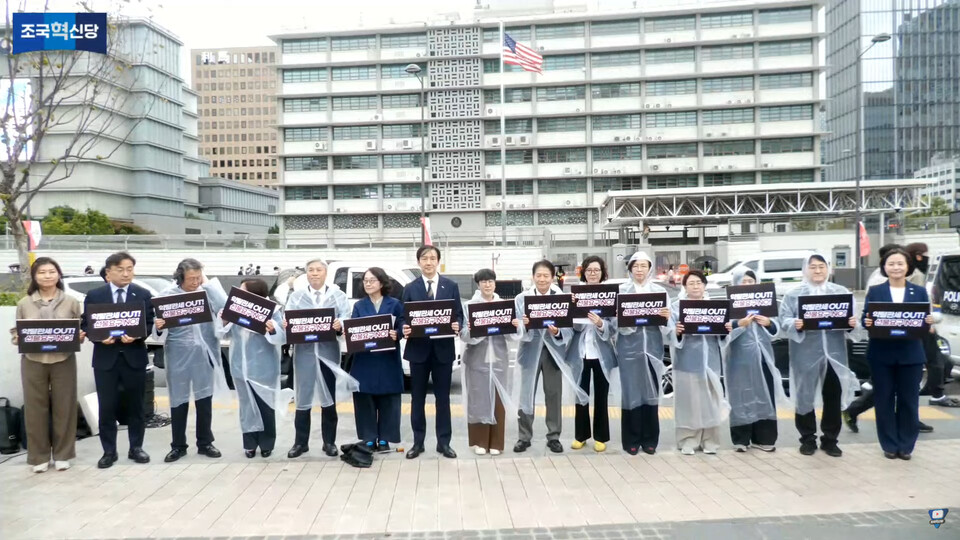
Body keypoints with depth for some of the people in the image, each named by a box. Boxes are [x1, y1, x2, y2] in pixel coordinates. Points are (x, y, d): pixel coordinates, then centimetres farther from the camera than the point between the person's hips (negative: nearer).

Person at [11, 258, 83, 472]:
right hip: (33, 362, 1)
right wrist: (19, 339, -12)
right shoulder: (24, 304, 4)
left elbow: (81, 330, 7)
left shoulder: (71, 302, 3)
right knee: (35, 409, 5)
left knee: (64, 408, 6)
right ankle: (39, 456, 18)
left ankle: (62, 455, 18)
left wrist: (80, 336, -14)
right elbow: (15, 332, 9)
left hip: (63, 361, 0)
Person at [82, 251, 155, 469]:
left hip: (134, 357, 0)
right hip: (105, 357, 0)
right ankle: (109, 451, 16)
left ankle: (136, 448, 21)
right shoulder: (94, 295, 4)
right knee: (106, 407, 4)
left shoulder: (143, 295, 4)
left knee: (135, 405, 9)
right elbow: (85, 325, 3)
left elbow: (149, 324, 0)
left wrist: (136, 336, -19)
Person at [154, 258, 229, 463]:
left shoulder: (206, 290, 1)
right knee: (178, 400, 7)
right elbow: (161, 326, 0)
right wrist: (159, 326, -24)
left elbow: (224, 306, -16)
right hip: (178, 354, -1)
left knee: (204, 399, 9)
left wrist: (208, 283, -12)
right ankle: (178, 445, 21)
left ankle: (205, 443, 22)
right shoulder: (168, 294, -2)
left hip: (204, 352, 1)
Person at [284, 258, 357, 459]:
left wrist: (340, 324, -27)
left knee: (329, 399, 7)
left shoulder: (338, 295, 10)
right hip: (304, 352, 0)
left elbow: (346, 318, -4)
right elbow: (288, 318, 0)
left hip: (328, 352, 0)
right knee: (303, 398, 1)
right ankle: (300, 442, 12)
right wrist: (286, 324, -23)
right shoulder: (295, 297, 13)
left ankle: (329, 442, 17)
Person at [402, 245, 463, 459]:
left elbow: (458, 315, 4)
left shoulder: (451, 286, 5)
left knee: (443, 397, 7)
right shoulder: (410, 288, 4)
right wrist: (405, 329, -18)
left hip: (443, 349, 0)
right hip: (418, 349, 0)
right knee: (417, 397, 7)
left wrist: (457, 326, -17)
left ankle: (443, 442, 16)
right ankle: (418, 442, 18)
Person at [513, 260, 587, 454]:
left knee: (554, 395, 8)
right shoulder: (522, 298, -1)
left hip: (553, 351, 0)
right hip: (531, 351, 0)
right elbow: (517, 328, -6)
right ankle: (524, 437, 16)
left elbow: (569, 329, -5)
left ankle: (554, 437, 21)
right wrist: (524, 325, -28)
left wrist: (557, 332, -25)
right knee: (526, 395, 3)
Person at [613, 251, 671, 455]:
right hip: (629, 348, -2)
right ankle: (632, 440, 10)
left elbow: (666, 322, 5)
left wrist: (667, 316, -16)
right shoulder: (621, 291, 4)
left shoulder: (660, 291, 9)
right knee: (631, 392, 0)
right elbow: (615, 320, -2)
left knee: (651, 392, 5)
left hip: (652, 346, 2)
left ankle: (650, 439, 16)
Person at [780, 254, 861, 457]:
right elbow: (784, 320, -4)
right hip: (806, 353, -2)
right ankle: (808, 439, 17)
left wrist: (852, 323, -15)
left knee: (833, 396, 6)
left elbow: (850, 317, 8)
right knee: (805, 395, 4)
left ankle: (830, 439, 20)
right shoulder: (793, 294, 3)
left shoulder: (842, 292, 11)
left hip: (834, 352, 2)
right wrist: (794, 324, -25)